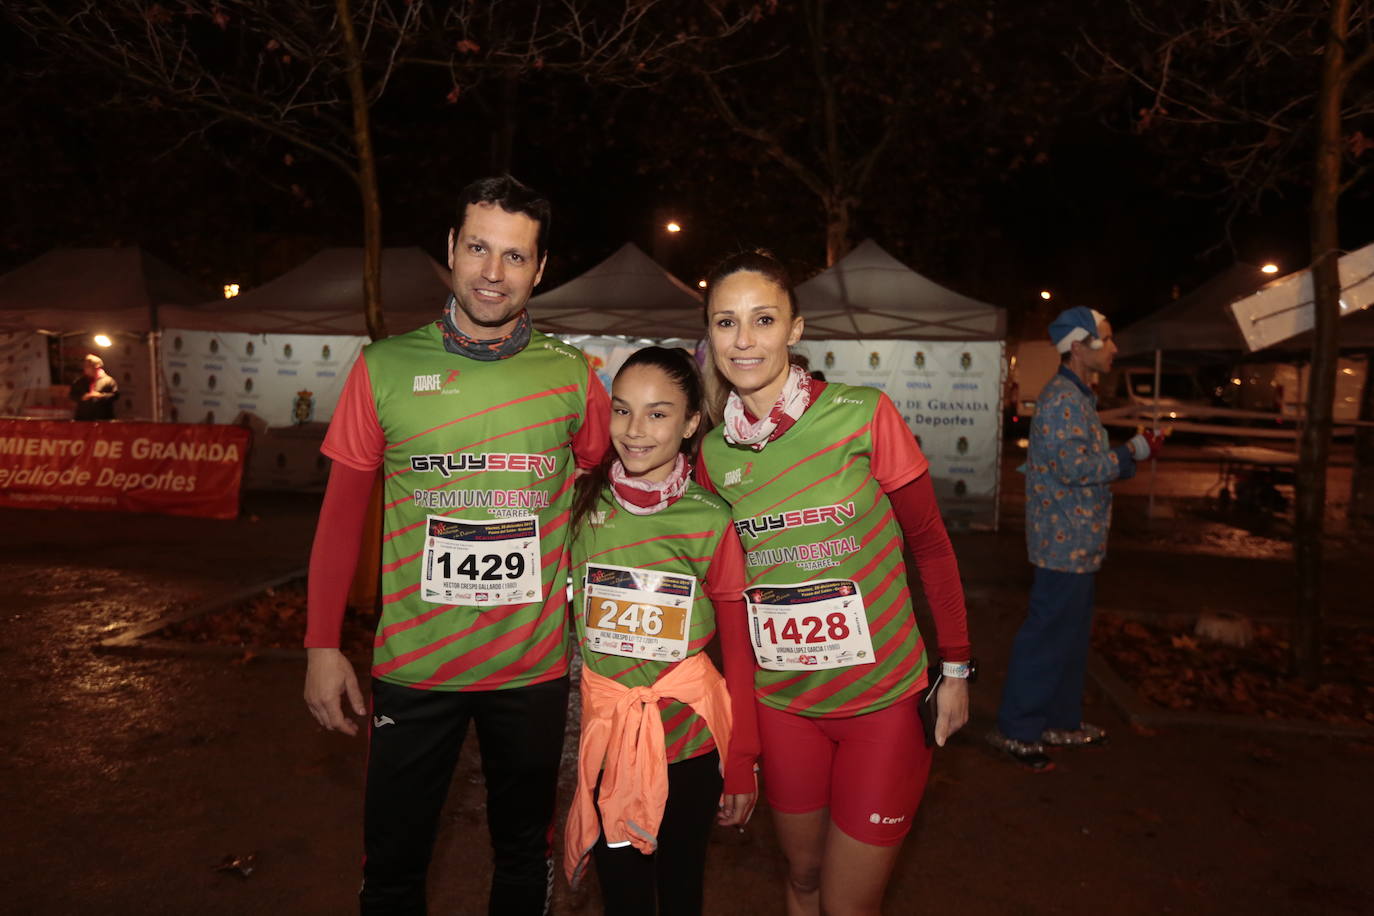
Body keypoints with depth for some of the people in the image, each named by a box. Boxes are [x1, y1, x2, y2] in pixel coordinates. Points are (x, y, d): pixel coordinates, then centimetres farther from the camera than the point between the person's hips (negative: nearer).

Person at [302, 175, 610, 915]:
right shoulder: (385, 368, -5)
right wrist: (322, 646, -1)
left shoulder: (571, 377, -4)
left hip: (534, 666, 1)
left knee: (525, 855, 19)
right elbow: (341, 512, 1)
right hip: (412, 665, 0)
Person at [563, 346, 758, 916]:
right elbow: (566, 613, 4)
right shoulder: (584, 501, -3)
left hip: (687, 733, -1)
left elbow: (738, 648, -5)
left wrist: (742, 762, -2)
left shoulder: (710, 520, -9)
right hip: (605, 725, 2)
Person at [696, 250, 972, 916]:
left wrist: (955, 667, -3)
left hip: (883, 696, -3)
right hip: (779, 703, 3)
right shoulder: (712, 452, -3)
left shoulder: (862, 415, -15)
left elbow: (930, 543, -6)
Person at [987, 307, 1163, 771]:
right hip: (1065, 541, -11)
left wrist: (1132, 453, 9)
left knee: (1072, 632, 17)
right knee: (1048, 635, -3)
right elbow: (1074, 467, -24)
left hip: (1077, 541, 11)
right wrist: (1132, 454, -15)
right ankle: (1016, 729, 8)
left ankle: (1061, 721, 30)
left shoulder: (1078, 397, 15)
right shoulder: (1061, 398, -18)